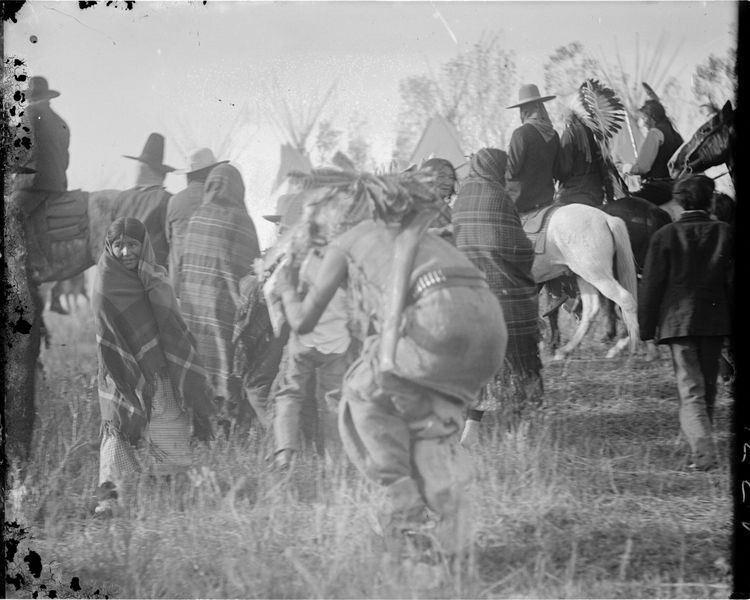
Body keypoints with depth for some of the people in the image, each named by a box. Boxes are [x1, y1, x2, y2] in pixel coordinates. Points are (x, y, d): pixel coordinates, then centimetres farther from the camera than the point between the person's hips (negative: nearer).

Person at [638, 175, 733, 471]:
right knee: (708, 386, 16)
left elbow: (652, 285, -3)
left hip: (678, 321, -2)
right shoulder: (724, 233, 0)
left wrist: (646, 326, 4)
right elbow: (732, 280, 3)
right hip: (715, 321, 2)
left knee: (690, 390, -5)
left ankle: (703, 451, -22)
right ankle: (701, 444, 23)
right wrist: (733, 319, 11)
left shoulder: (665, 236, -5)